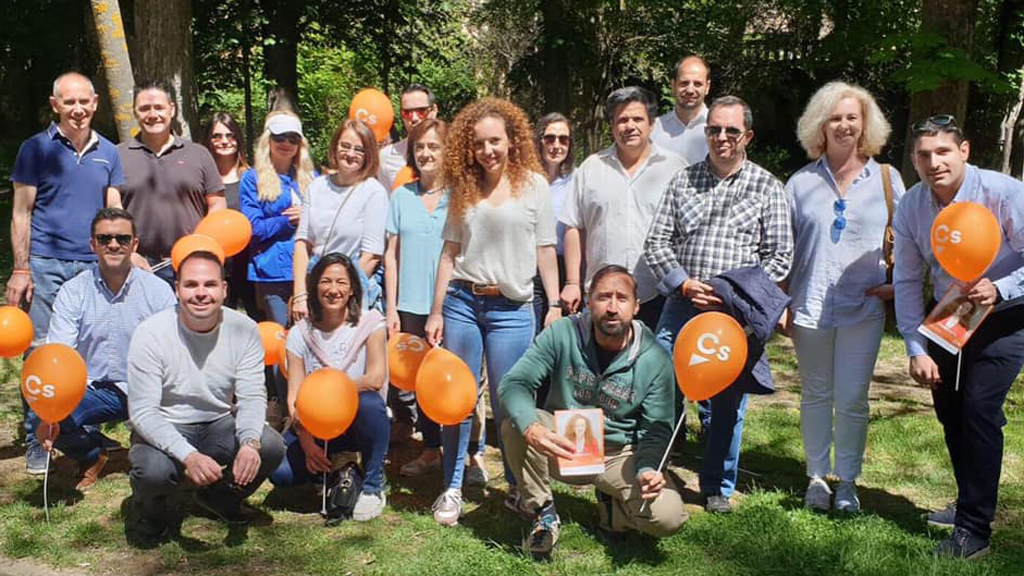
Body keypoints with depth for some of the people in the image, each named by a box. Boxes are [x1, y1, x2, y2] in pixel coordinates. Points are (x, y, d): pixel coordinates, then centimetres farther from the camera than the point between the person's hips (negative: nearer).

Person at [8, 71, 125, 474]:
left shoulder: (108, 152, 11)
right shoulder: (36, 149, 2)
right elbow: (21, 213, 1)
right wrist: (20, 269, -6)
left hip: (95, 266, 3)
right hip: (46, 265, -3)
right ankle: (37, 444, 8)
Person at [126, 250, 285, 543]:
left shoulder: (244, 329, -10)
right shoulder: (150, 334, -18)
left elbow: (252, 397, -11)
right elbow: (142, 412, -21)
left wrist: (250, 443, -33)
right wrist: (188, 456, -37)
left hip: (220, 425, 3)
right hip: (164, 430, -3)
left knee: (271, 447, -23)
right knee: (153, 470, -35)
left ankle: (220, 498, 10)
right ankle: (149, 507, 7)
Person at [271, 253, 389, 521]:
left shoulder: (370, 322, -7)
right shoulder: (300, 333, -2)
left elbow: (375, 378, -18)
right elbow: (294, 397, -6)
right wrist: (306, 442, -20)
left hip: (359, 422, -1)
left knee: (369, 402, -37)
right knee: (280, 472, -24)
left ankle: (373, 486, -14)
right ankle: (334, 471, 9)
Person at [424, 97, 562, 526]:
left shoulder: (533, 184, 2)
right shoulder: (463, 187, 8)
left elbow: (544, 249, 4)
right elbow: (450, 251, 9)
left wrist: (555, 303, -2)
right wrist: (436, 311, 5)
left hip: (511, 308, -2)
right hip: (461, 301, 2)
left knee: (507, 403, 2)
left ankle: (519, 487, 20)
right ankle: (452, 489, 15)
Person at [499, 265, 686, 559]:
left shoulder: (655, 361, -12)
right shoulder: (562, 334, -15)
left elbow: (656, 431, -9)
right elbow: (514, 383, -21)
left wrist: (648, 469, -32)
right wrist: (532, 429, -42)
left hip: (619, 456, 0)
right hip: (562, 448, 0)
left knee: (668, 518, -25)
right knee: (515, 425, -30)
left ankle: (611, 507, 11)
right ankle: (543, 513, -7)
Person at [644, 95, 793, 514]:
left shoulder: (767, 188, 4)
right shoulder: (684, 182, 9)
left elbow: (780, 255, 1)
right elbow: (656, 243, 7)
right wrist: (683, 283, -9)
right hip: (681, 306, 1)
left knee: (728, 403, 8)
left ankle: (718, 488, 24)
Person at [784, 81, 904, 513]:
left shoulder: (886, 178, 3)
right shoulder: (802, 182, 5)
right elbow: (782, 247, 7)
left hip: (864, 307, -1)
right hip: (811, 307, 1)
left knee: (852, 399, 1)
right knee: (815, 395, 11)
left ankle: (847, 482, 16)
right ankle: (817, 477, 23)